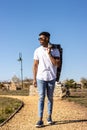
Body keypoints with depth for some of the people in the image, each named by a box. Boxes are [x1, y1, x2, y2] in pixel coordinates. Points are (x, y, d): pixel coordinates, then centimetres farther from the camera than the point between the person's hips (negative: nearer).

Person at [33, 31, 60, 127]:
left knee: (50, 97, 8)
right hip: (41, 77, 0)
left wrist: (49, 54, -16)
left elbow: (57, 64, -9)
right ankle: (40, 120, -6)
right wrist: (34, 79, 1)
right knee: (41, 97, -5)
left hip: (51, 78, 0)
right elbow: (35, 65, 5)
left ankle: (49, 117, 21)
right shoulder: (37, 51, 3)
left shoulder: (55, 50, -1)